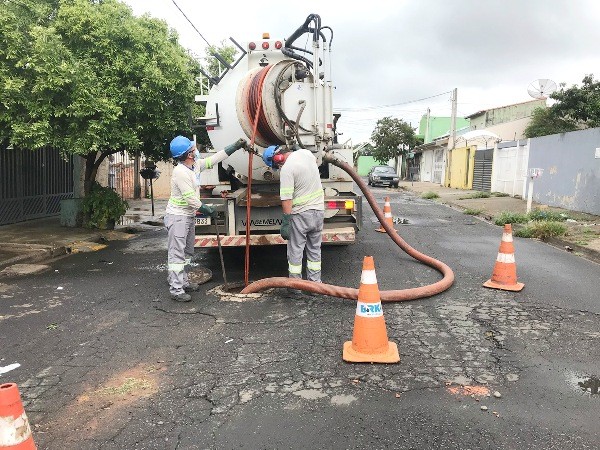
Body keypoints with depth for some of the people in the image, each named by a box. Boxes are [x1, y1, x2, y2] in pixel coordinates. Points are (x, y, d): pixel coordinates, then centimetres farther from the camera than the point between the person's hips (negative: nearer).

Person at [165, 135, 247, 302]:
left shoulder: (195, 165, 4)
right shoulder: (180, 172, -23)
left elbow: (213, 159, 12)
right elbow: (191, 199, -23)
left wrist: (236, 146, 11)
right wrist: (208, 210, -11)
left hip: (189, 215, 10)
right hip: (177, 217, -10)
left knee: (187, 252, 17)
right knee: (177, 254, -7)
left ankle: (183, 282, 29)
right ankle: (176, 290, -3)